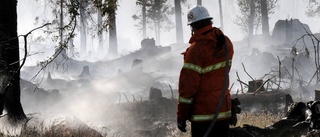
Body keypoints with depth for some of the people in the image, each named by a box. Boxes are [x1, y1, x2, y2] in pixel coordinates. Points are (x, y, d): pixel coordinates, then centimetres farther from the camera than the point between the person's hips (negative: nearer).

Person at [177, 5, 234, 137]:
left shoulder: (197, 49, -18)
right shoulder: (226, 43, 3)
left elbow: (188, 84, -16)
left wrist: (181, 116, -10)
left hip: (203, 112, -7)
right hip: (224, 109, 7)